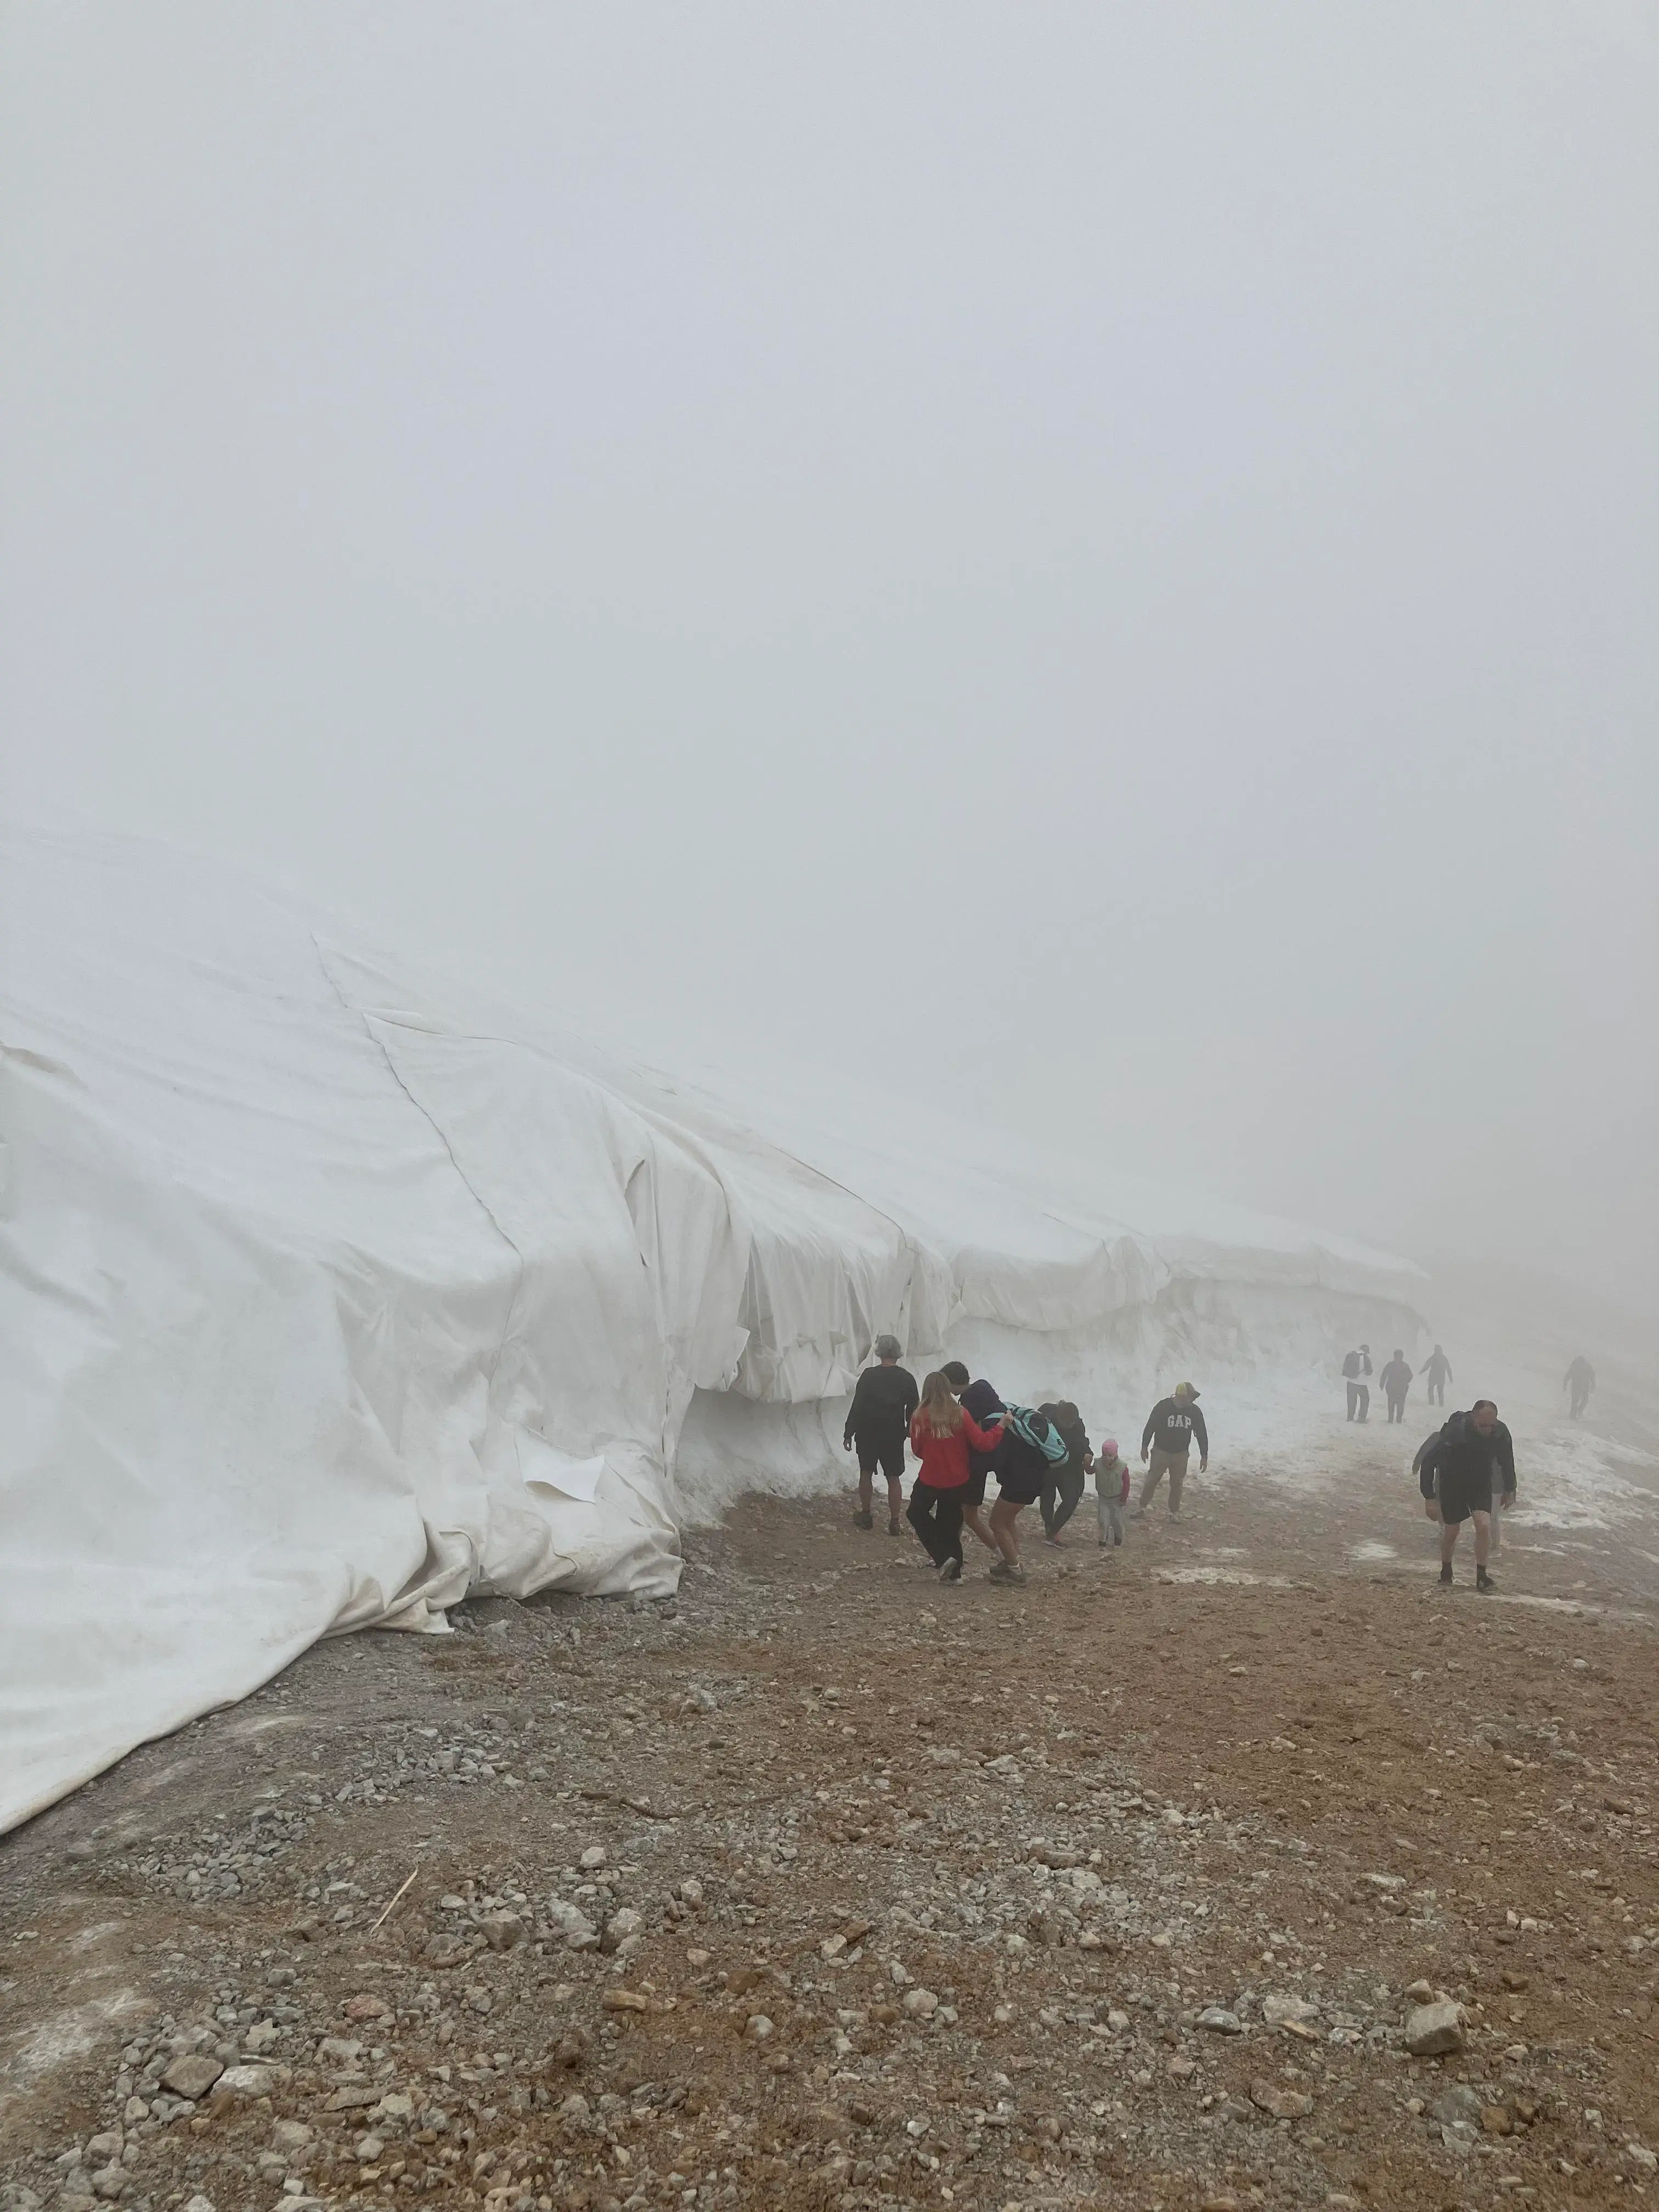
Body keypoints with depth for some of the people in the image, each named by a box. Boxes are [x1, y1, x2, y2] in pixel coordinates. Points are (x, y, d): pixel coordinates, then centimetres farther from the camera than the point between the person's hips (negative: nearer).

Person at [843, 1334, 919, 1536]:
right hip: (895, 1436, 1)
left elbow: (857, 1406, -11)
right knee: (894, 1478, 8)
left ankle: (866, 1515, 22)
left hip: (868, 1434, -1)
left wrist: (849, 1433, -4)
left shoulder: (869, 1375, -12)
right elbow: (914, 1411, 3)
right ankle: (894, 1522, 8)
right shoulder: (907, 1379, -5)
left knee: (866, 1473, 15)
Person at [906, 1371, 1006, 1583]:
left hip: (929, 1479, -2)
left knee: (917, 1514, 18)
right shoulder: (960, 1415, -12)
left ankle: (943, 1558, 2)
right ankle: (953, 1572, 21)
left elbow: (917, 1450, -2)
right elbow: (982, 1443, -13)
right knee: (949, 1523, 17)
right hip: (957, 1480, 2)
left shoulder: (920, 1417, -13)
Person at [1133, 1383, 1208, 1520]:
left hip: (1181, 1455, 3)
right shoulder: (1163, 1407, -19)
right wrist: (1144, 1447, -5)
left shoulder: (1194, 1411, -9)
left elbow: (1202, 1434, 0)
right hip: (1161, 1452, -2)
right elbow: (1150, 1427, -9)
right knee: (1152, 1480, 5)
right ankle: (1141, 1507, 19)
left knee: (1177, 1484, 11)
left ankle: (1175, 1512, 26)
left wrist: (1204, 1456, 1)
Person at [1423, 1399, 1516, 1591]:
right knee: (1452, 1530, 5)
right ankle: (1446, 1573, 29)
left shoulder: (1501, 1433, -22)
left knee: (1484, 1525, -15)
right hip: (1452, 1483, -2)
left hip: (1481, 1483, 2)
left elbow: (1507, 1462, 1)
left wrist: (1510, 1490, 10)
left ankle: (1481, 1576, 0)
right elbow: (1429, 1463, -25)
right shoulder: (1454, 1432, -34)